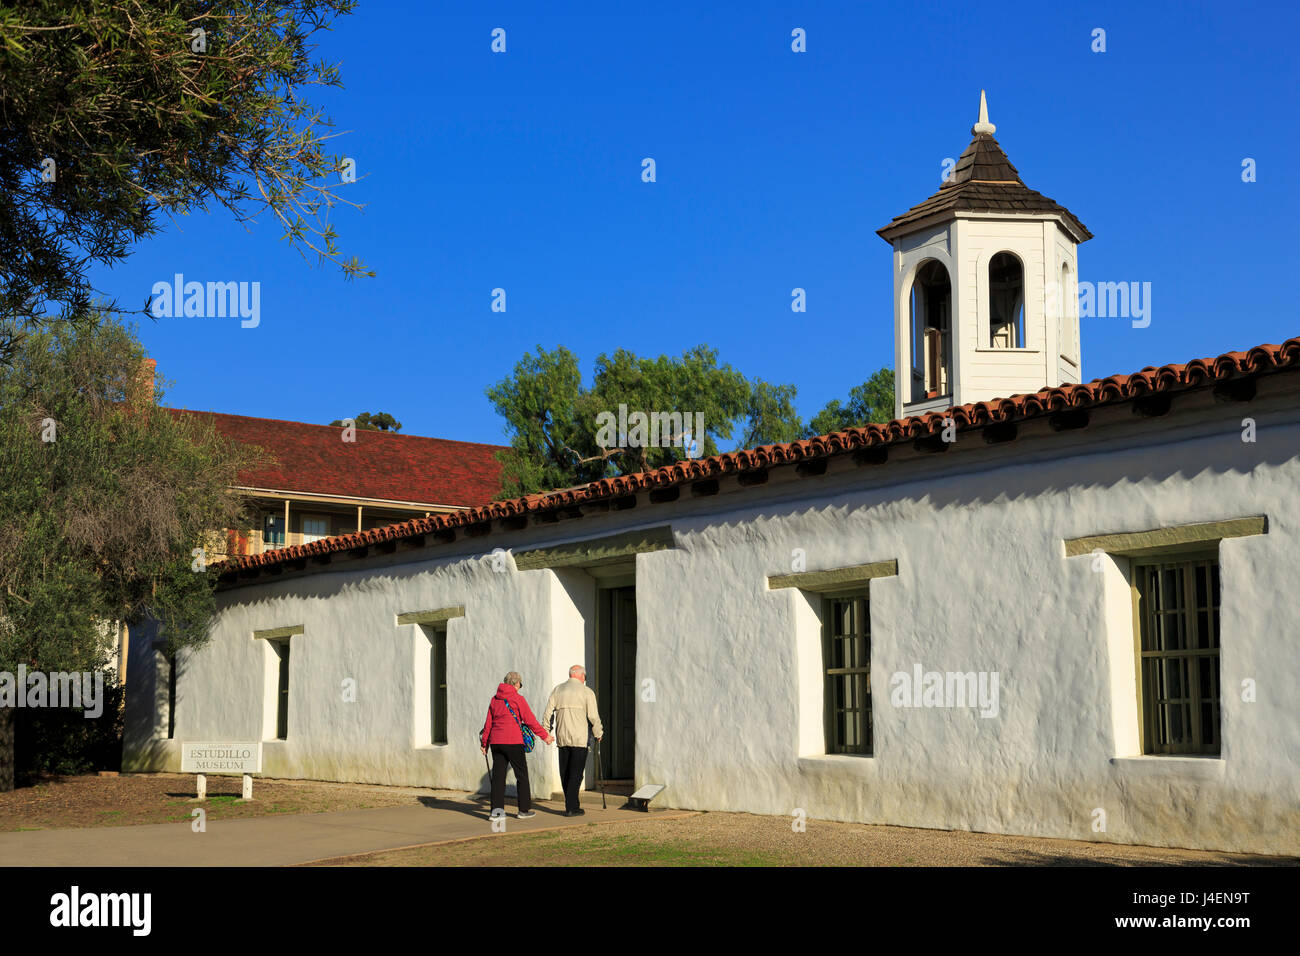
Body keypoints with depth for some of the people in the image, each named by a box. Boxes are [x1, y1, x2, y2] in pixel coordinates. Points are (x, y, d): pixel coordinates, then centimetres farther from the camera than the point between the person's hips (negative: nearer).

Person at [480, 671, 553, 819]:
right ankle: (524, 810, 9)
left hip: (496, 742, 5)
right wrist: (544, 735, 2)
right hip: (513, 741, -5)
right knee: (522, 775, 6)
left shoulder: (495, 700, 11)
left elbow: (488, 723, 13)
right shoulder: (517, 698, -5)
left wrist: (484, 742, 20)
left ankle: (496, 809, 1)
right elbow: (530, 720, -6)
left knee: (498, 775, 6)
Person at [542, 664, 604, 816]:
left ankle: (572, 806, 16)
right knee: (576, 773, -2)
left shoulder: (557, 690, 11)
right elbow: (593, 717, -4)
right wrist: (598, 733, 9)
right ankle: (571, 808, -6)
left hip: (562, 739, 4)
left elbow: (548, 713, 8)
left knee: (565, 774, 11)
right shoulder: (586, 692, -1)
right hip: (579, 739, -4)